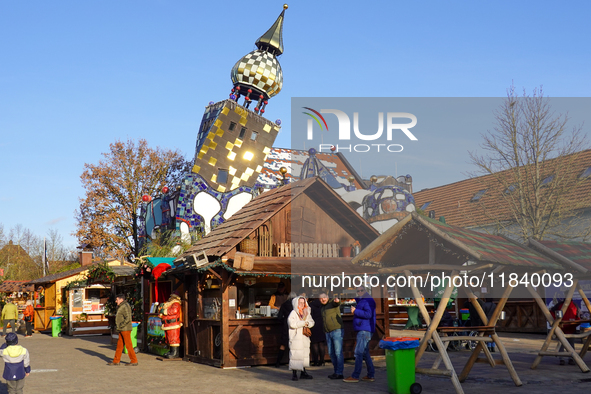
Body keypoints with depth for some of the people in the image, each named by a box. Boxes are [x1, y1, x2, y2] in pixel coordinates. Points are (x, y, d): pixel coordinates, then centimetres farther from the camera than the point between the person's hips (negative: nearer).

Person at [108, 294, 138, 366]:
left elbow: (128, 318, -23)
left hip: (126, 329, -10)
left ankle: (134, 361, -2)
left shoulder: (125, 307, -14)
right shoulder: (120, 307, 18)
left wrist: (121, 325, -19)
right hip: (122, 330, 10)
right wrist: (117, 325, 15)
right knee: (119, 345, 11)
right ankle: (116, 361, 15)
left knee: (128, 345, -7)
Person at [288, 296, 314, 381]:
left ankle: (303, 373, 18)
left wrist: (308, 323, -13)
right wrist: (304, 323, -13)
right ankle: (294, 374, -2)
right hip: (296, 338, -7)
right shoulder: (293, 313, -7)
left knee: (305, 355, 9)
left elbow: (312, 322, 10)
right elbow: (292, 323, -21)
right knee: (295, 355, -7)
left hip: (305, 338, 7)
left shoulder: (307, 313, 14)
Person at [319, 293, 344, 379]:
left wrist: (337, 300, -52)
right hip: (328, 333, 8)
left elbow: (337, 302, -29)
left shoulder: (333, 304, -4)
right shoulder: (323, 309, 19)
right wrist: (325, 332, 23)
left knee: (338, 352, -9)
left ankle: (339, 373, -8)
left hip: (337, 331, -8)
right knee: (331, 353, 9)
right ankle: (336, 371, 17)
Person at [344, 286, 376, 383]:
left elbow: (368, 314, -23)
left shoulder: (368, 301, -11)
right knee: (365, 353, 12)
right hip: (363, 330, 11)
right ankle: (371, 375, 14)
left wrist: (355, 311, -18)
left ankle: (355, 376, -12)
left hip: (365, 330, -11)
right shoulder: (361, 301, 21)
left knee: (358, 353, -11)